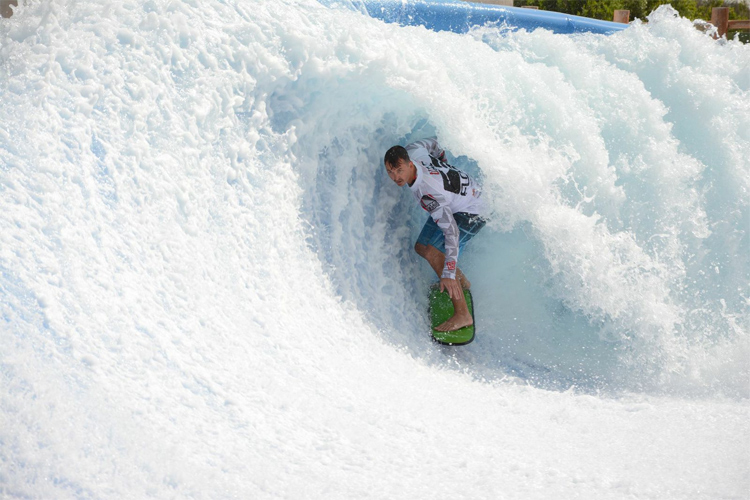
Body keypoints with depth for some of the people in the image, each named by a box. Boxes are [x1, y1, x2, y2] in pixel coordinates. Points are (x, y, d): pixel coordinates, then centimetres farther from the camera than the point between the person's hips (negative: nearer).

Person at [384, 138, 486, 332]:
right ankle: (462, 283, 33)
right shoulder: (411, 152, -19)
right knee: (421, 248, 14)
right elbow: (432, 143, 4)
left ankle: (462, 315, -21)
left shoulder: (429, 191, -40)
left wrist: (448, 274, -44)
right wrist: (443, 165, 21)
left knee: (433, 253, -25)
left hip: (471, 213, -10)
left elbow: (451, 231, -43)